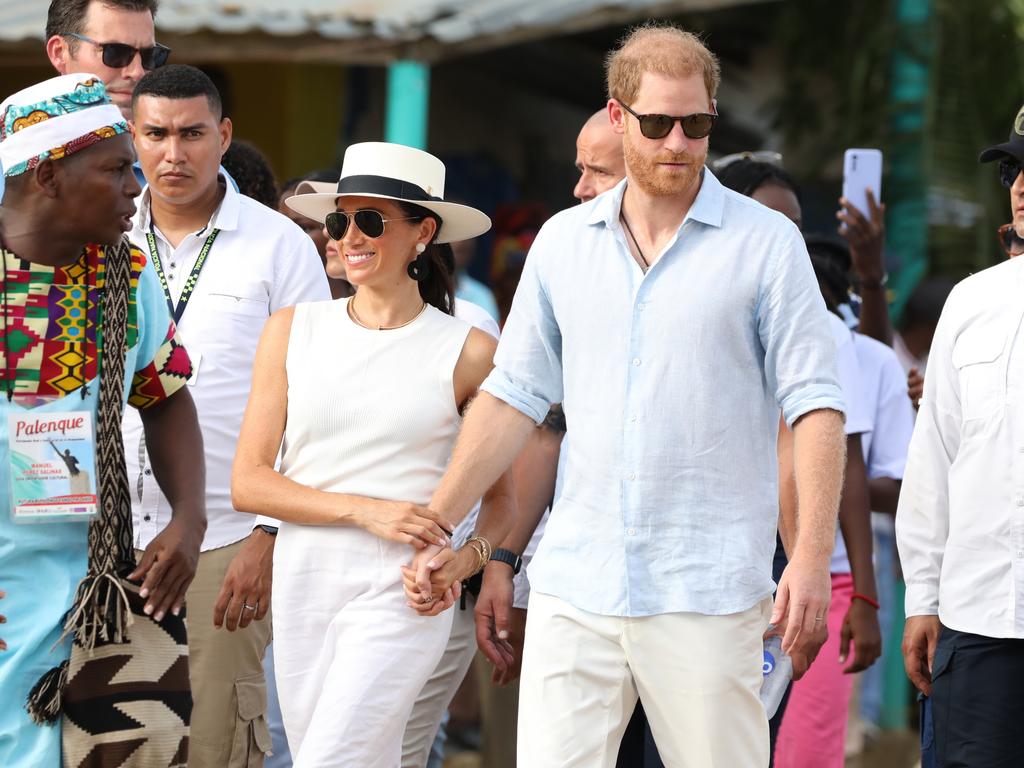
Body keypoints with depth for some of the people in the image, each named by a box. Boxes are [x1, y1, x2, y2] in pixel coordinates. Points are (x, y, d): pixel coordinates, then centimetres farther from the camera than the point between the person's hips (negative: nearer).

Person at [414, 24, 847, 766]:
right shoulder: (564, 241, 10)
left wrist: (813, 556, -13)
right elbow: (514, 396, 15)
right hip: (576, 582, 3)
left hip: (707, 590, -3)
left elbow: (814, 403, -4)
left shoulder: (767, 244, -1)